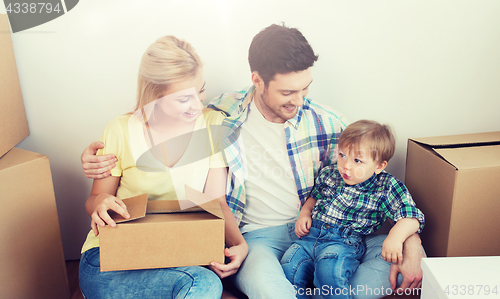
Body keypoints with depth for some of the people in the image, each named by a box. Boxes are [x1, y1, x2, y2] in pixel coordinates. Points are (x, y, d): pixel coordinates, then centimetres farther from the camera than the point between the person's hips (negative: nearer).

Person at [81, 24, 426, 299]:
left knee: (412, 250, -15)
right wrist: (101, 154, -12)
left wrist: (410, 244, -11)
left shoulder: (324, 122, -4)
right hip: (254, 237, -3)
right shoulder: (221, 117, -9)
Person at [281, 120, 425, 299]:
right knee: (288, 267, -19)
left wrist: (396, 237, -27)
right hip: (311, 235, 5)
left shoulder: (386, 188, -2)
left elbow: (412, 217, -7)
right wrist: (304, 213, 10)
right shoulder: (328, 174, 12)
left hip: (345, 242, -4)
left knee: (329, 271, -35)